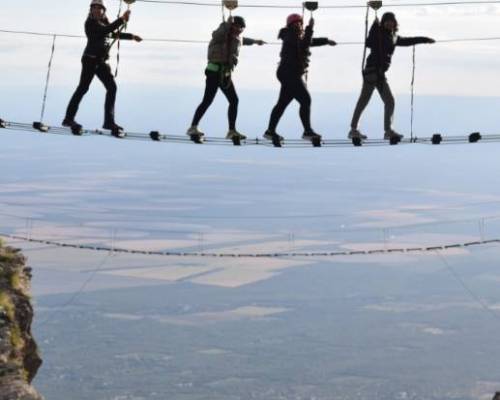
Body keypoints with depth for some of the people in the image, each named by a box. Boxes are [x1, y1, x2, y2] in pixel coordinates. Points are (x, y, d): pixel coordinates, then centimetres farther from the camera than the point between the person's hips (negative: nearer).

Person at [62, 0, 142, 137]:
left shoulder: (104, 23, 15)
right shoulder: (90, 23, -9)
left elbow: (115, 34, 33)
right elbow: (106, 30, -25)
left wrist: (131, 36, 36)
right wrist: (122, 20, -23)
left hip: (101, 61, 8)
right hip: (90, 60, -8)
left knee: (112, 87, 1)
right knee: (83, 88, -8)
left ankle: (109, 121, 2)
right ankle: (69, 118, 0)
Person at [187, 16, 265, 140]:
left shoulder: (236, 38, 17)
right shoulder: (221, 34, -9)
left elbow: (242, 40, 42)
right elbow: (217, 35, -34)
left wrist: (255, 41, 58)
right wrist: (227, 24, -46)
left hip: (225, 74, 9)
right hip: (214, 72, -9)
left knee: (234, 100, 4)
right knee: (207, 101, -15)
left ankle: (232, 131, 9)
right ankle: (193, 127, -12)